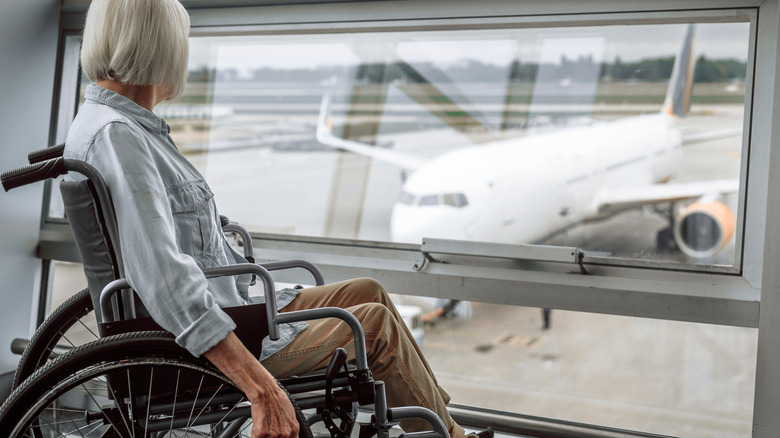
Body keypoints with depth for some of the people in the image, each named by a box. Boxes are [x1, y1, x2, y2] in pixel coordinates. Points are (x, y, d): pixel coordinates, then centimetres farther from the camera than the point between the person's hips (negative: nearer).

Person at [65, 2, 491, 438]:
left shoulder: (117, 124, 10)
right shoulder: (113, 135, -23)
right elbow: (165, 278, -33)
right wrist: (261, 388, -35)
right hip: (195, 355, -10)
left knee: (368, 292, 13)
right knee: (375, 324, -4)